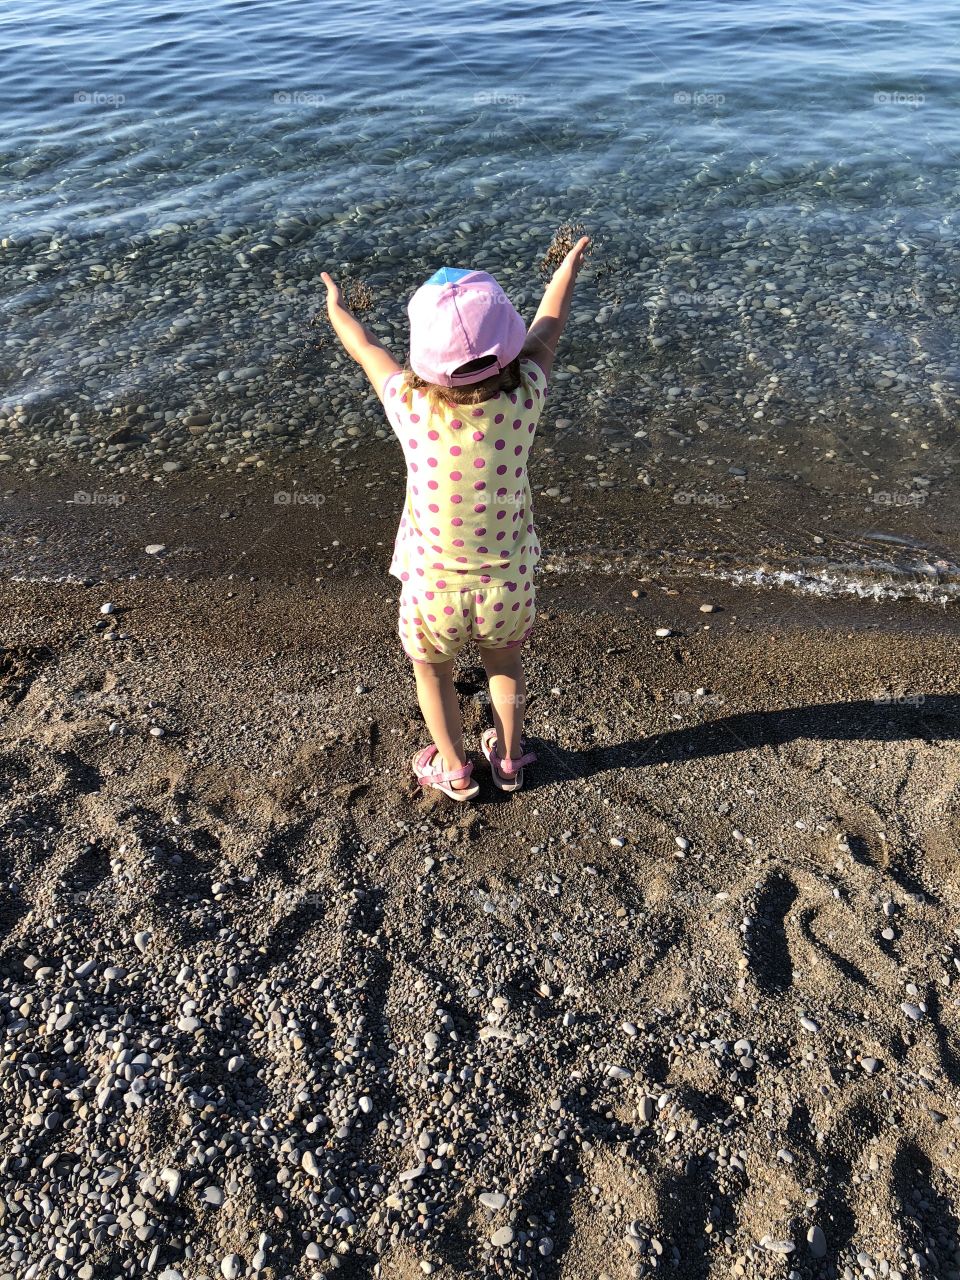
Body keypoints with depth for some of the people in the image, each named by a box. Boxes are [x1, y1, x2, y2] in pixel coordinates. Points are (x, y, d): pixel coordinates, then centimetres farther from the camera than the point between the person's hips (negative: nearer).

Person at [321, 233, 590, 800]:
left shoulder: (412, 408, -25)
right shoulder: (522, 402, -23)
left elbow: (365, 346, -3)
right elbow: (547, 329, -2)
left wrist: (338, 309, 19)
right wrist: (570, 267, 18)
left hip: (434, 588, -1)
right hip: (510, 584, 2)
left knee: (432, 669, 29)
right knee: (505, 660, 31)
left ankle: (455, 770, 44)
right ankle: (509, 759, 49)